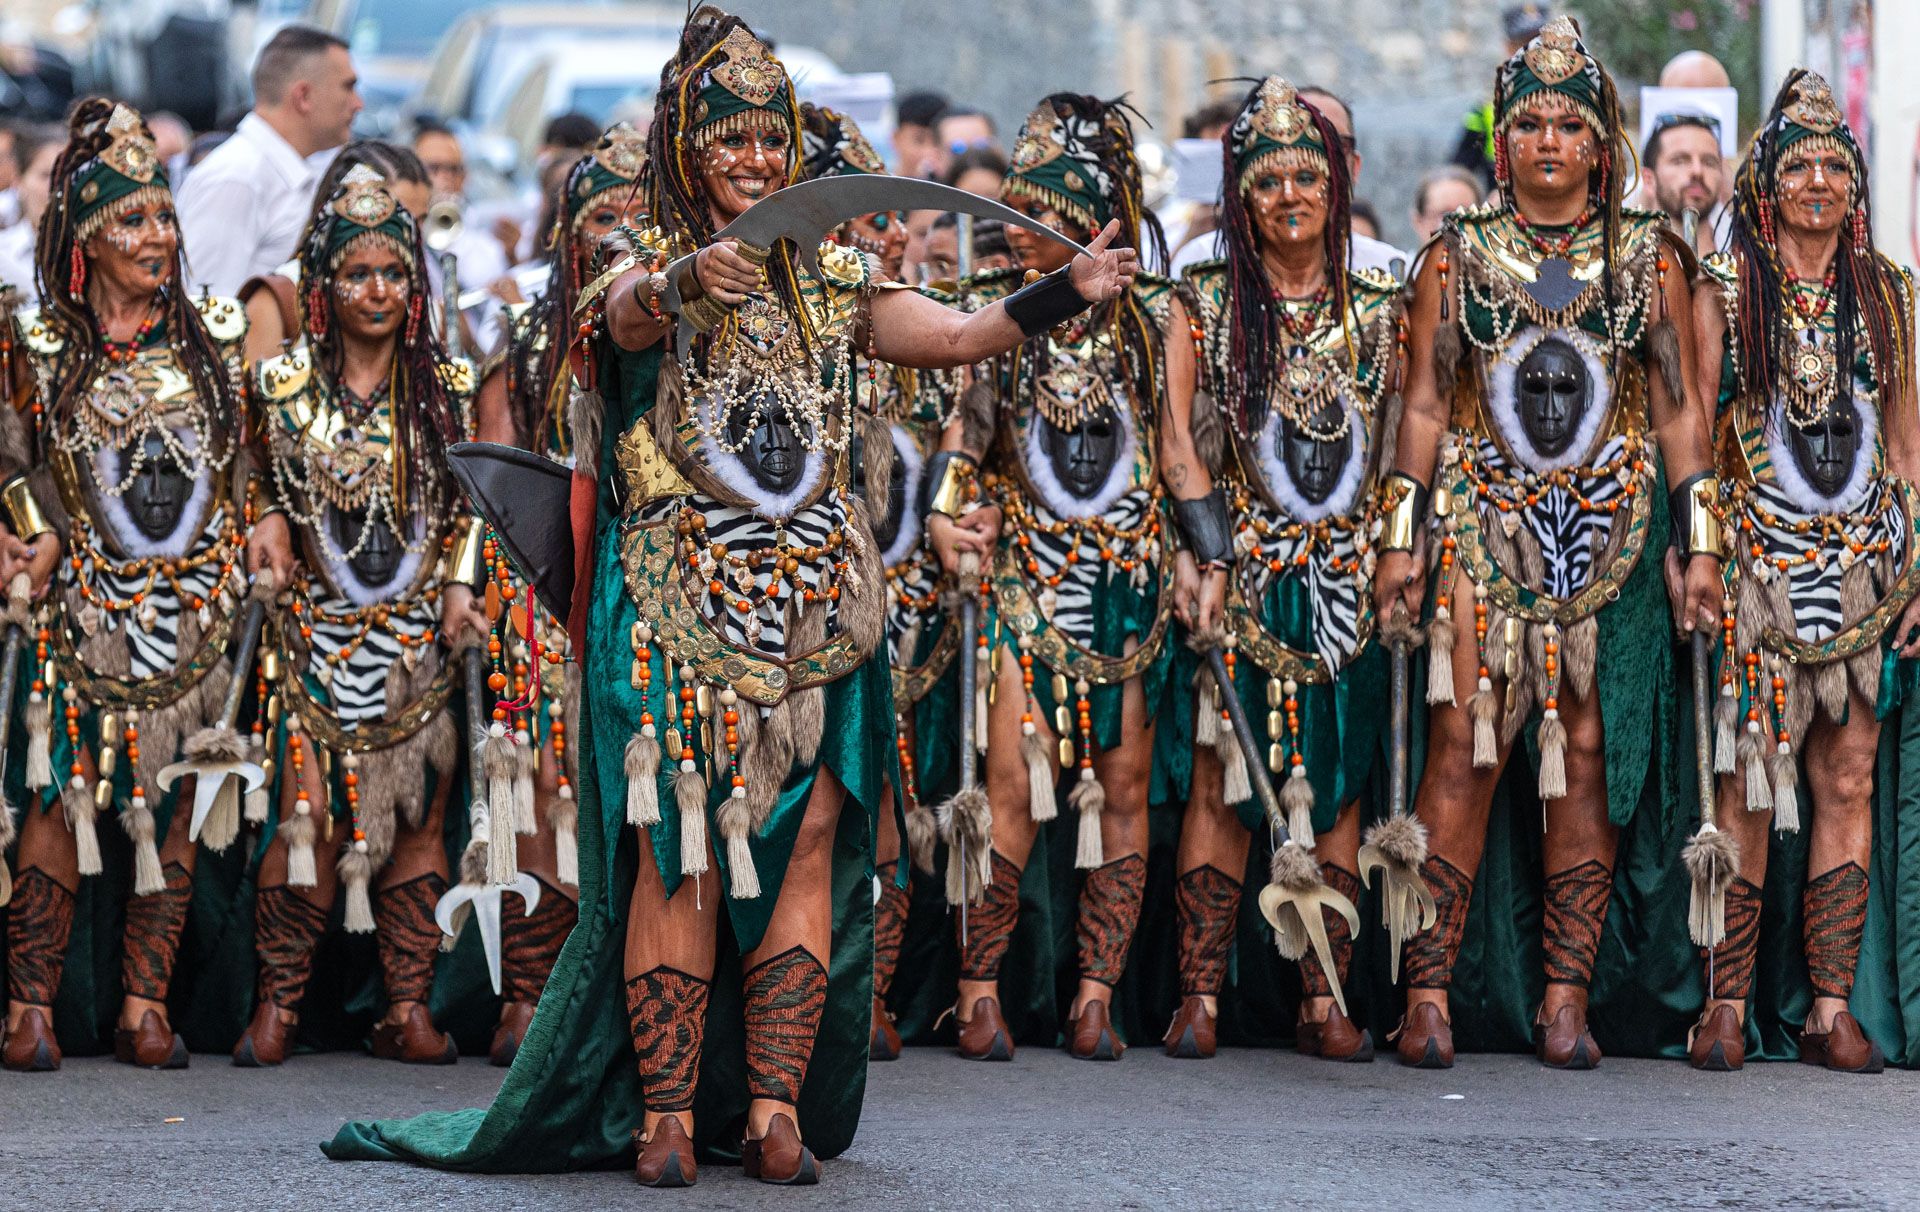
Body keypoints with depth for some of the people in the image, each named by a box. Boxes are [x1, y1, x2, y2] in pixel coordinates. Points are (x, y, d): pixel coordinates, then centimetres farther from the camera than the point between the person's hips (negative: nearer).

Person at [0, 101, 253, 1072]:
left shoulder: (213, 336, 7)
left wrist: (257, 541, 3)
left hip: (195, 598, 2)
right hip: (84, 603, -2)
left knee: (175, 790, -1)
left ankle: (145, 1002, 3)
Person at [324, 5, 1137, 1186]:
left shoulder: (829, 279, 14)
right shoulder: (651, 273, 1)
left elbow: (957, 338, 7)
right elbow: (625, 318, -23)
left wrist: (1070, 292, -7)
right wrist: (682, 282, -44)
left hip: (813, 614, 4)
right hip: (678, 607, -4)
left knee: (805, 847, -3)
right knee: (679, 855, -8)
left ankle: (775, 1106, -1)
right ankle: (666, 1113, -5)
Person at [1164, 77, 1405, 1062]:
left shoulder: (1377, 311, 9)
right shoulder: (1207, 305, 5)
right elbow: (1178, 437, -1)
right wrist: (1209, 553, -12)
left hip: (1349, 568, 2)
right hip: (1242, 566, -2)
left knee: (1338, 780, 0)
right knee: (1226, 776, -6)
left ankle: (1326, 1000, 2)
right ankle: (1200, 996, -4)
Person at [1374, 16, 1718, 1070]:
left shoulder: (1648, 259, 8)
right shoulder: (1457, 256, 7)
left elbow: (1681, 410, 8)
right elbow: (1426, 405, 7)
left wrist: (1698, 544, 2)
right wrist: (1401, 536, 0)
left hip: (1609, 528, 1)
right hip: (1482, 526, -1)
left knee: (1587, 754, -1)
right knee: (1463, 745, -9)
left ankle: (1566, 997, 3)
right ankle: (1428, 992, -8)